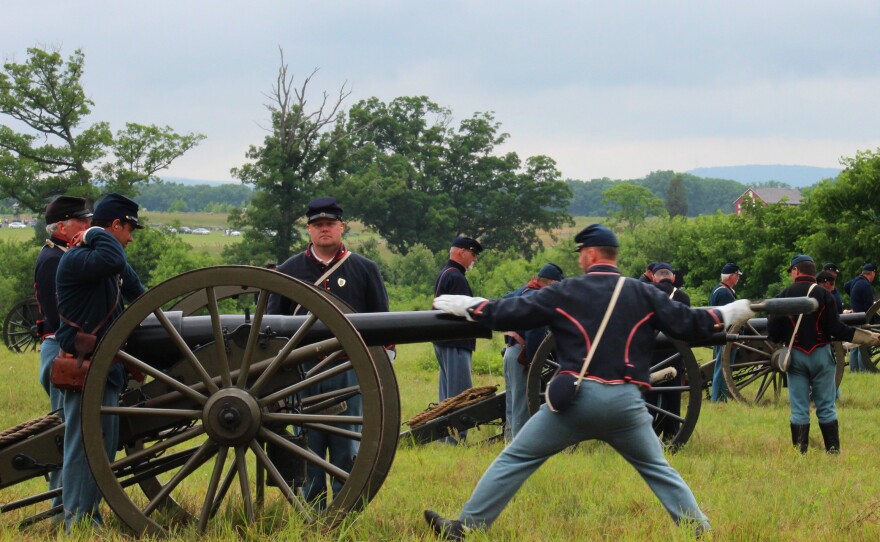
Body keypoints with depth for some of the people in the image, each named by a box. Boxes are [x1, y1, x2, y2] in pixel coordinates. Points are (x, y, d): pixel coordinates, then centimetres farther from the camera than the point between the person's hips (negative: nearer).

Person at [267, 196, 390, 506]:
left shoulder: (365, 269, 8)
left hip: (349, 372, -1)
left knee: (347, 445, 2)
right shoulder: (288, 271, 10)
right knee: (308, 444, 4)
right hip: (303, 373, 1)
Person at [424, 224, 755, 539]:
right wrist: (729, 313, 24)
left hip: (577, 397, -2)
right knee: (658, 469, 16)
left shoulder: (565, 293, 3)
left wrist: (465, 306, 17)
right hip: (625, 401, 2)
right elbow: (688, 325, 8)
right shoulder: (642, 294, 7)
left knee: (515, 459, 5)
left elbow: (509, 314, 4)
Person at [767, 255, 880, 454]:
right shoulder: (824, 295, -4)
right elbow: (836, 330, -9)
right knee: (826, 407, 6)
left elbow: (773, 331, -4)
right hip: (821, 355, 0)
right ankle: (833, 451, 5)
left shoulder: (784, 296, -2)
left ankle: (800, 453, 1)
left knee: (799, 409, 3)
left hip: (795, 356, 0)